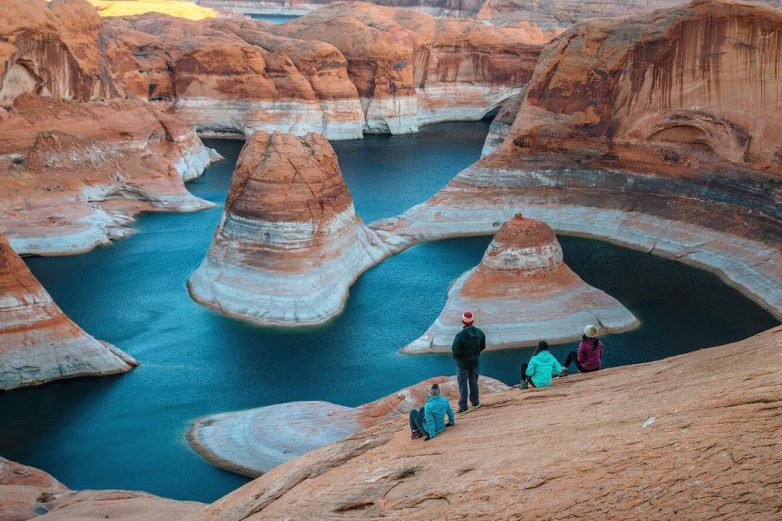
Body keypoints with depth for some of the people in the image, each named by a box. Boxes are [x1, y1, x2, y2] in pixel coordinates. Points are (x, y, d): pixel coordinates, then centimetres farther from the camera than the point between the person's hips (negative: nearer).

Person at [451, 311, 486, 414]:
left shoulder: (460, 335, -26)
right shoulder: (479, 333, -8)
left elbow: (455, 351, -21)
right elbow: (482, 346, 5)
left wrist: (456, 356, 0)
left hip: (463, 363, -5)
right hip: (475, 362, 5)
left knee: (463, 385, 5)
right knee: (474, 382, 21)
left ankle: (463, 407, 8)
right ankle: (475, 402, 34)